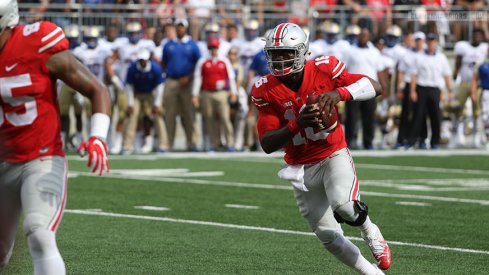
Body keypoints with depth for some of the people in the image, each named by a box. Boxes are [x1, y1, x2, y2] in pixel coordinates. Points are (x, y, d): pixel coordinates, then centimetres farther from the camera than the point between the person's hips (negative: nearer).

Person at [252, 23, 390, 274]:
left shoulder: (323, 70, -14)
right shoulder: (265, 90, -11)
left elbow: (375, 88, -16)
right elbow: (267, 145, -15)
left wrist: (339, 93, -33)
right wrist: (296, 125, -33)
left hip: (334, 155, -2)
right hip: (301, 168, 2)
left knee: (344, 206, -31)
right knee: (329, 237, 2)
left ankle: (370, 231, 3)